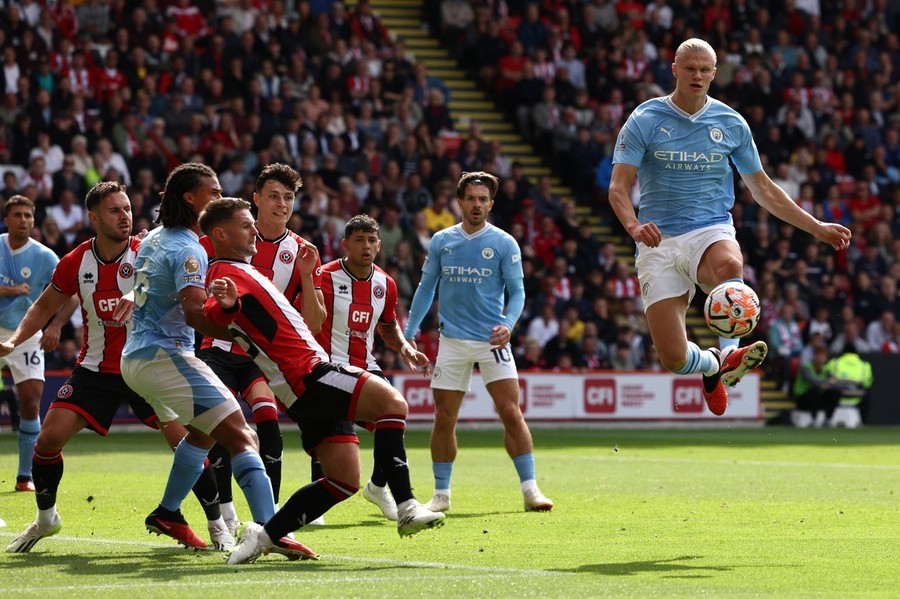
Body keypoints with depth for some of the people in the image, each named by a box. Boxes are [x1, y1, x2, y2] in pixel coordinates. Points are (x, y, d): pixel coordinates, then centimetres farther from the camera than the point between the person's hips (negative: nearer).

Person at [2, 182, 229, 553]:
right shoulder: (75, 263, -2)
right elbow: (45, 307, 12)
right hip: (96, 367, 3)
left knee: (185, 440, -15)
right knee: (49, 437, -8)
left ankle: (217, 525, 2)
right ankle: (45, 518, 17)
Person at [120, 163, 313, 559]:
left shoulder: (153, 240, 15)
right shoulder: (188, 249, -14)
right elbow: (194, 312, -27)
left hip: (135, 357, 10)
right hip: (165, 356, -10)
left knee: (204, 431, 28)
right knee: (240, 435, -16)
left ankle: (167, 514, 31)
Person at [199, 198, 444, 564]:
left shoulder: (242, 271, 23)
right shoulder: (226, 273, -9)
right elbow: (212, 315, -33)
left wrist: (304, 275, 34)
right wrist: (225, 304, -55)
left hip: (309, 386, 10)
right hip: (306, 375, -10)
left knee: (344, 481, 6)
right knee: (392, 402, -22)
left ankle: (264, 536, 5)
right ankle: (406, 507, -29)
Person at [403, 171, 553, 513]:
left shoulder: (503, 243, 0)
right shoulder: (441, 241, 7)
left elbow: (517, 291, 0)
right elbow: (426, 288, 15)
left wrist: (508, 324, -19)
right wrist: (409, 334, 12)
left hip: (492, 340, -2)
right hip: (452, 341, 2)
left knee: (511, 413, -11)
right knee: (444, 418, 1)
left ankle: (530, 489, -7)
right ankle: (441, 494, 12)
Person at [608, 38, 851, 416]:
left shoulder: (731, 124, 7)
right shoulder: (645, 120, 0)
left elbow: (762, 189, 17)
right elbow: (618, 187, -5)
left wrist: (816, 228, 13)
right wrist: (634, 226, -26)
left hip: (711, 232, 0)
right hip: (659, 242, 0)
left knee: (729, 265, -41)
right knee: (673, 358, -7)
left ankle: (729, 354, -32)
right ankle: (711, 366, 29)